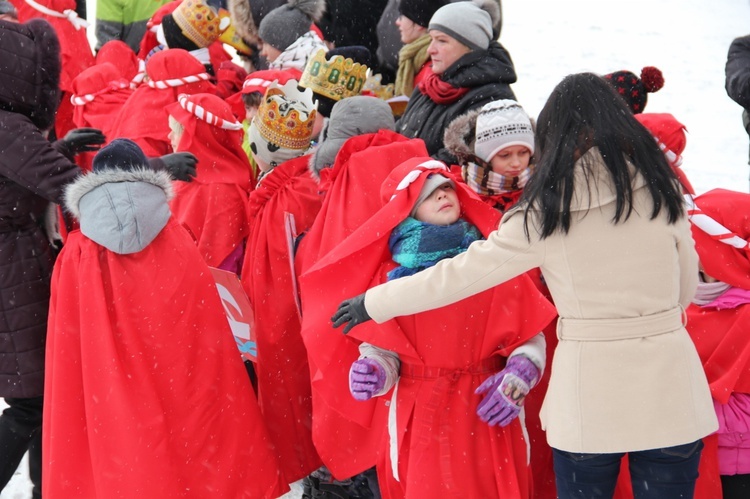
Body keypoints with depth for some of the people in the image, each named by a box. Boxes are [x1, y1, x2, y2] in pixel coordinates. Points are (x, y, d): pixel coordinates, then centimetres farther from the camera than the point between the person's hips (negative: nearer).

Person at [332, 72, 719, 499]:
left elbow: (458, 274, -4)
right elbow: (686, 288, 10)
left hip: (590, 396, -2)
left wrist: (373, 304, 8)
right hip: (671, 389, 2)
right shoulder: (662, 189, -1)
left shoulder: (544, 213, -7)